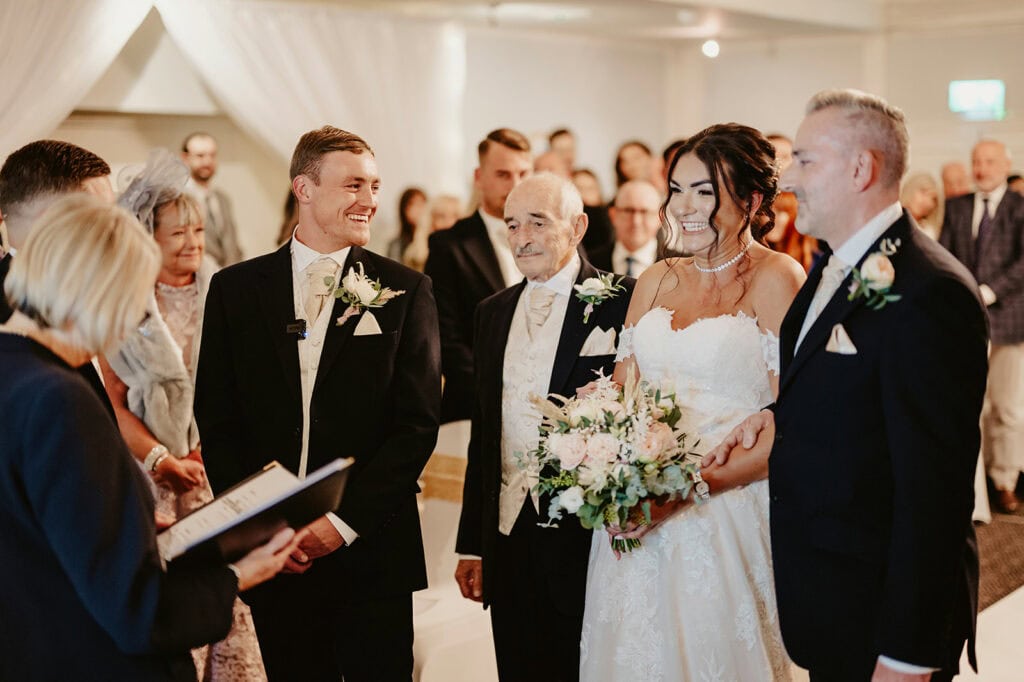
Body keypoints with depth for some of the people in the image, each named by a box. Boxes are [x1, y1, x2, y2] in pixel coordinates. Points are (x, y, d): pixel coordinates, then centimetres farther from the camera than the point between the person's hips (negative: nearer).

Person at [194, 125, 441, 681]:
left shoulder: (404, 291, 0)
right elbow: (216, 420, 4)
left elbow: (419, 422, -5)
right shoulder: (235, 289, 4)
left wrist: (344, 521, -11)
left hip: (372, 551, -1)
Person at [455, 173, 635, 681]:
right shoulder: (493, 312, 12)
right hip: (509, 538, 5)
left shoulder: (622, 301, -6)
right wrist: (472, 543, 14)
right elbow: (483, 430, 14)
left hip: (590, 538, -5)